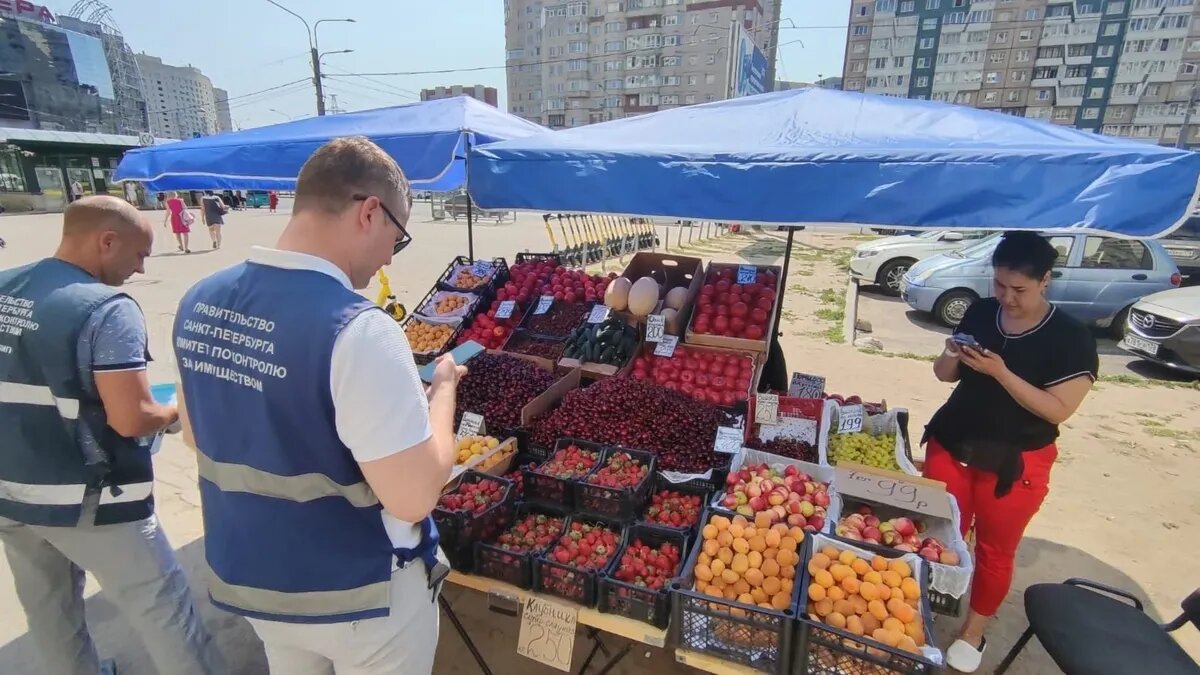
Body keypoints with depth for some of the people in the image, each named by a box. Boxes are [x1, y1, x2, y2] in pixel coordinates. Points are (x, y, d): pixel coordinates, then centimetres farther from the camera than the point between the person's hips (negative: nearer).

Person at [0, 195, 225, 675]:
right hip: (86, 500, -8)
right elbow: (131, 420, -25)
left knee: (48, 611, 24)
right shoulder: (107, 308, -21)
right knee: (162, 610, 5)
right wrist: (176, 412, -6)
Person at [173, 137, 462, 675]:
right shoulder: (358, 330, -31)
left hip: (246, 580, 6)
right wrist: (443, 386, -14)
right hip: (358, 596, -6)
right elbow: (414, 497, -27)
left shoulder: (197, 304, -7)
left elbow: (197, 437, 8)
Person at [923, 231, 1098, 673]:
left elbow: (1059, 409, -19)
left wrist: (1000, 371, -28)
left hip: (1015, 462, -3)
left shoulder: (1072, 339, -13)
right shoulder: (980, 313, -1)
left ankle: (973, 634, 32)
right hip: (951, 444, 3)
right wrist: (952, 356, -16)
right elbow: (945, 375, 6)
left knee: (995, 552, 13)